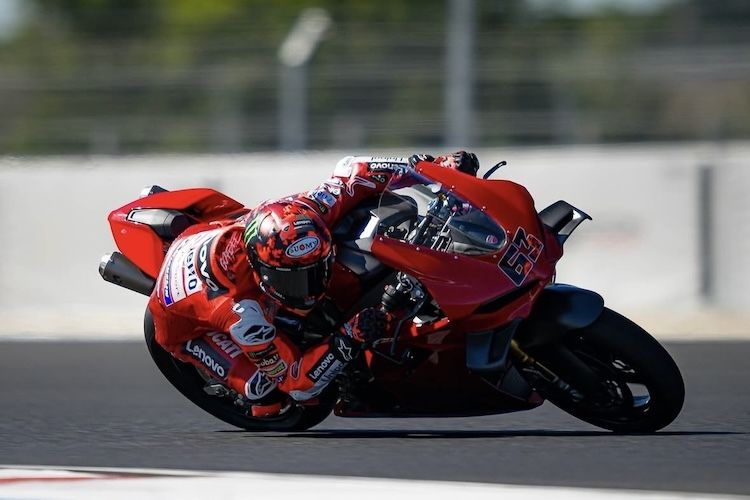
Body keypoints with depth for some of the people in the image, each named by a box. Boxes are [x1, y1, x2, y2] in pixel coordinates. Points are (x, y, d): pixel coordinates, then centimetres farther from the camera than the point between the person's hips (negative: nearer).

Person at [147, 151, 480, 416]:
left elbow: (351, 171, -20)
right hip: (186, 325, -6)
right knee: (266, 383, -26)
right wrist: (349, 341, -50)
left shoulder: (296, 216, -36)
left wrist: (431, 166, -28)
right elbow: (294, 379, -37)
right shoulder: (243, 312, -47)